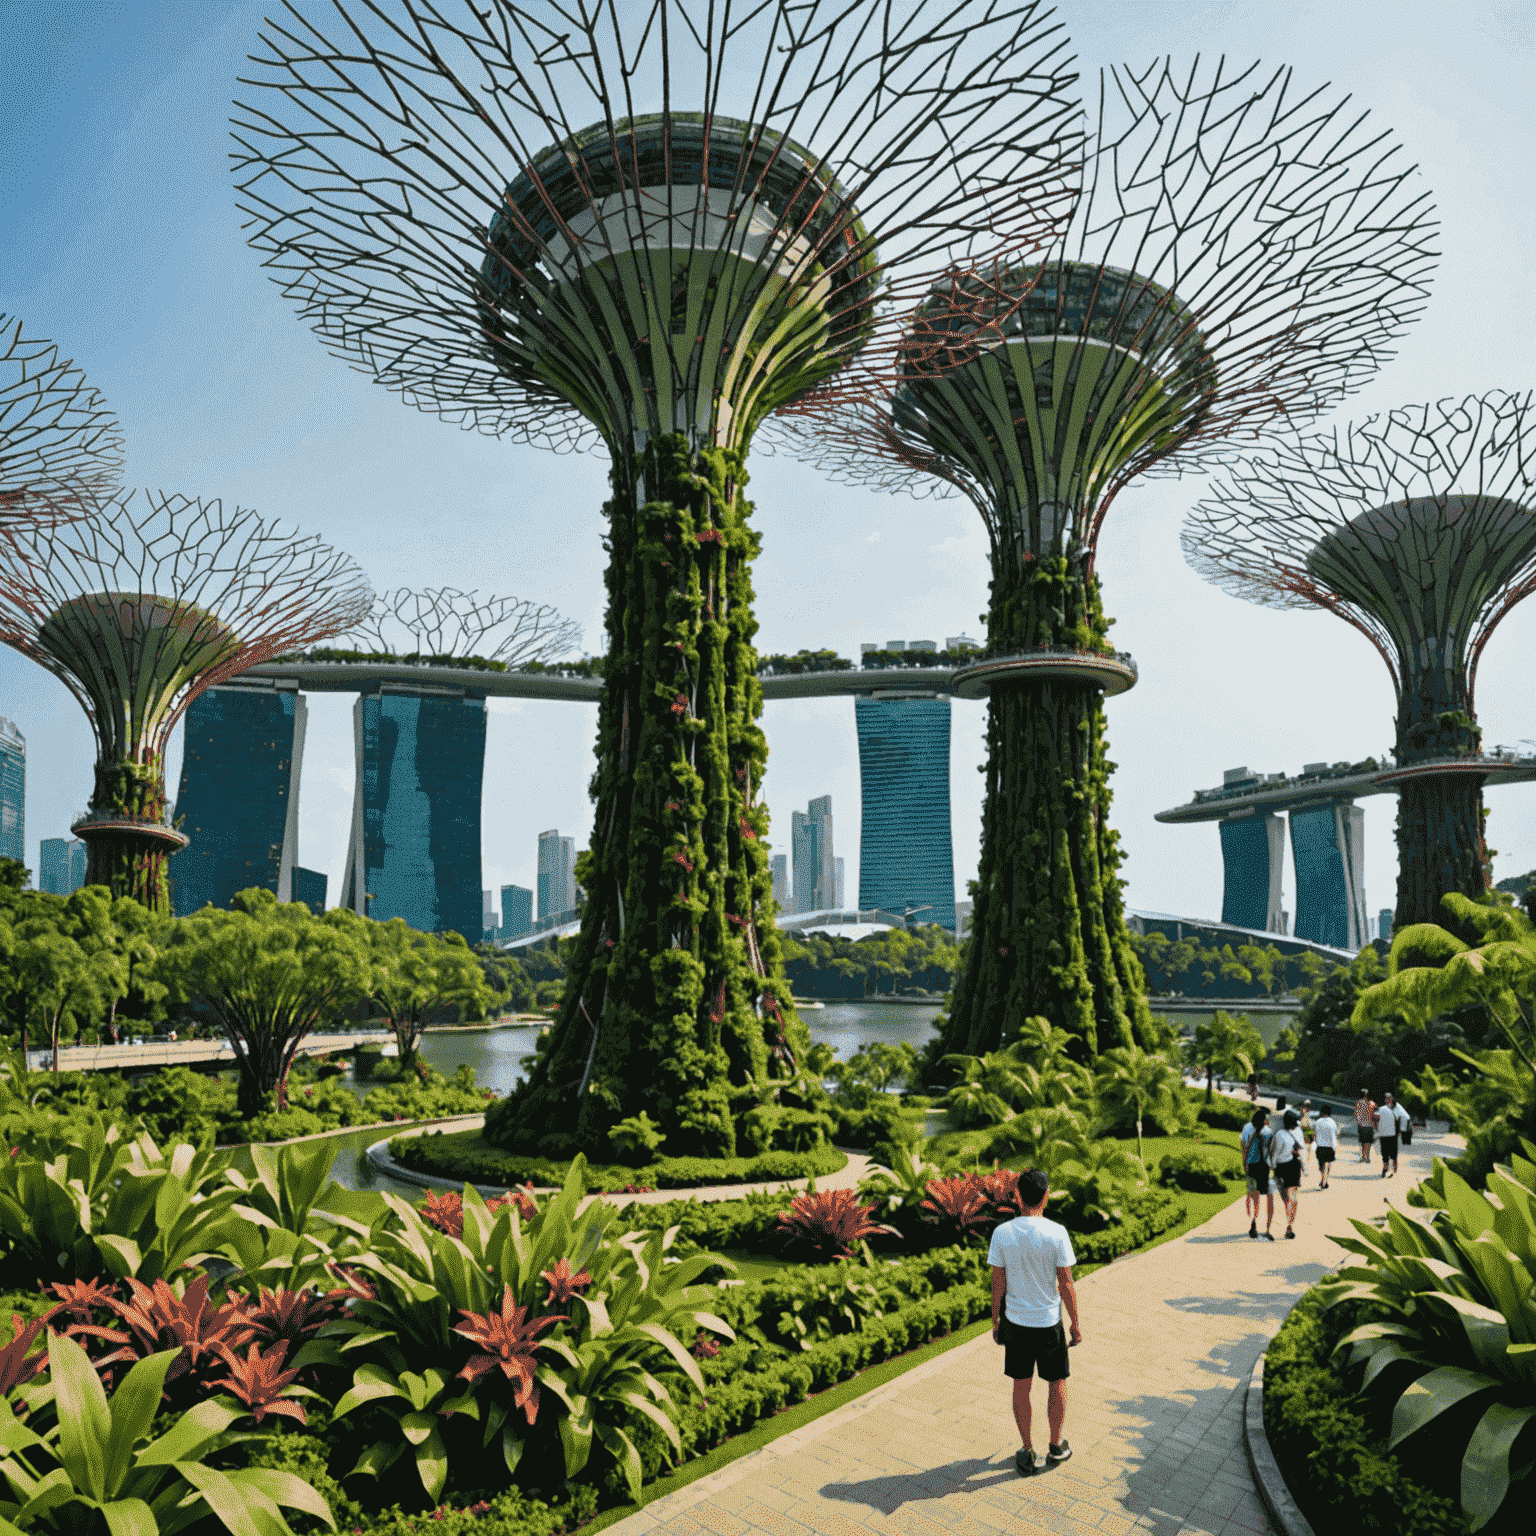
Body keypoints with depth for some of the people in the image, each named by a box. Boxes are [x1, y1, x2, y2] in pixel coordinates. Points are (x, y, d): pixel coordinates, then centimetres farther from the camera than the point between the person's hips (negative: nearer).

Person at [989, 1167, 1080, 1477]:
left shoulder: (1002, 1233, -11)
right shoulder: (1056, 1233, -17)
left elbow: (998, 1283, -4)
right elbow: (1066, 1284, -12)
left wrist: (995, 1321, 9)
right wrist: (1076, 1323, 2)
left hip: (1015, 1322, 2)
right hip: (1049, 1323, -1)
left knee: (1021, 1387, 15)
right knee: (1057, 1383, 20)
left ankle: (1027, 1452, 25)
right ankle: (1056, 1447, 33)